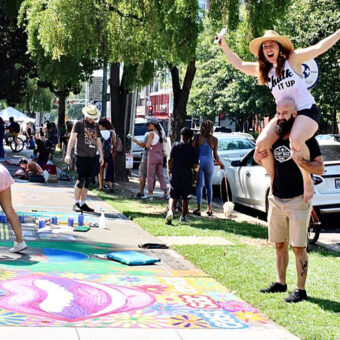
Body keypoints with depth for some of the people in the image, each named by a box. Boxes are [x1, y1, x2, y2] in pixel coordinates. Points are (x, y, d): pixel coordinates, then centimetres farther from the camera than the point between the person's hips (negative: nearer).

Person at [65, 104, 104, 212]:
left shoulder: (96, 126, 16)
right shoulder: (79, 124, -2)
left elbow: (98, 141, 22)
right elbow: (72, 138, -6)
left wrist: (101, 156, 17)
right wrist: (68, 154, -14)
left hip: (92, 157, 6)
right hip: (81, 156, -6)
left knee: (87, 181, 7)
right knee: (81, 180, -8)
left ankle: (83, 203, 13)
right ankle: (76, 203, 1)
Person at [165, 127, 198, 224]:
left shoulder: (175, 145, -1)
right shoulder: (192, 149, 0)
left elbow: (170, 160, -5)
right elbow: (195, 166, -4)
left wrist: (169, 171, 9)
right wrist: (195, 168, 18)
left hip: (175, 174, 0)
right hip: (187, 175, 1)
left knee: (173, 195, -1)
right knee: (185, 197, 15)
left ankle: (170, 211, -27)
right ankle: (183, 217, 21)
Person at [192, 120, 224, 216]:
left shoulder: (197, 137, -1)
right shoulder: (214, 139, -1)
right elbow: (215, 155, 2)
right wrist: (221, 163, 19)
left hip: (198, 162, -1)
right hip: (209, 163, 1)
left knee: (199, 185, 2)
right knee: (209, 185, 15)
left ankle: (198, 208, -4)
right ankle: (209, 207, 16)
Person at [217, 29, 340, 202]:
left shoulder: (293, 58, -3)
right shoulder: (263, 69, 12)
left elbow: (319, 47, -9)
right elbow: (239, 64, 19)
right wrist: (224, 46, 16)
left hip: (307, 110, -6)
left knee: (295, 140, -36)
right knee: (261, 143, -18)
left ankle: (307, 181, -16)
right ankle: (273, 181, -1)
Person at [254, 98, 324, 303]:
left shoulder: (306, 139, -9)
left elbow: (320, 169, -14)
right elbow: (265, 162, 25)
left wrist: (300, 161, -32)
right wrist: (258, 157, 1)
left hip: (298, 201, -6)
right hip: (276, 200, 6)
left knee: (299, 247, -5)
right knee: (280, 244, 14)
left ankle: (301, 290, 0)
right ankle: (280, 283, 25)